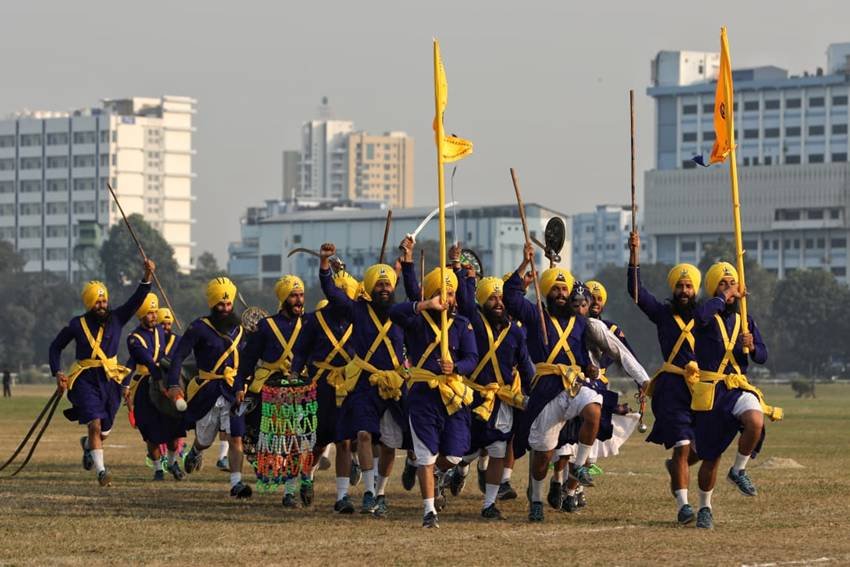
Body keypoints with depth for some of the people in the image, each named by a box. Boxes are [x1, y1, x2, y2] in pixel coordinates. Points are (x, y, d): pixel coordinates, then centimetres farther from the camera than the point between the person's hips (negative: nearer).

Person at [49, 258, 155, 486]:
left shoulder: (116, 319, 4)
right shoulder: (77, 325, -2)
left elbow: (137, 299, -6)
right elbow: (56, 347, 9)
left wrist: (147, 276, -20)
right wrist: (58, 373, -3)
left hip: (110, 380, 3)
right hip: (85, 380, -3)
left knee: (104, 431, 12)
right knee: (95, 424, -17)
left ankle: (87, 444, 46)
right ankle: (101, 471, -15)